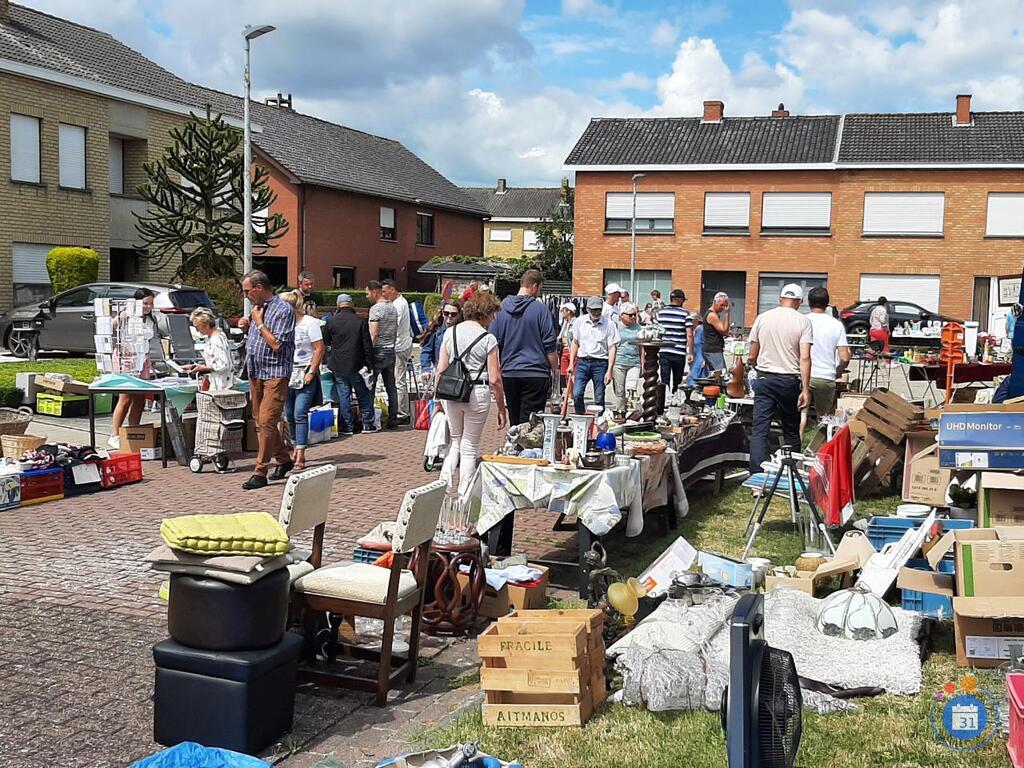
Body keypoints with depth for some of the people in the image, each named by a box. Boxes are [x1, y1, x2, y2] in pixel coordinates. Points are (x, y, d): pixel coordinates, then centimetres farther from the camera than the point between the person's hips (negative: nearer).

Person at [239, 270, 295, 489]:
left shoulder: (283, 310, -11)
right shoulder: (257, 309, 15)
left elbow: (276, 345, -17)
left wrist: (259, 323, -11)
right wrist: (247, 328, 6)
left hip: (275, 373, -9)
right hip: (255, 372, 9)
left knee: (267, 421, -12)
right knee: (262, 421, 13)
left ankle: (260, 473, -10)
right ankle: (284, 459, 27)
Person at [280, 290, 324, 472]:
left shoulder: (310, 322, -7)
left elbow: (319, 349, -9)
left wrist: (311, 372, -14)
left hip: (305, 373, -6)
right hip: (288, 373, 6)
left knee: (300, 413, -13)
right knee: (289, 414, 9)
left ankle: (300, 457, -13)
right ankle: (296, 449, 23)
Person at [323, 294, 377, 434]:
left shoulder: (332, 322, -5)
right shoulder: (361, 322, -5)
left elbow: (325, 342, 7)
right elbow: (367, 346, -5)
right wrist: (370, 365, 1)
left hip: (338, 365, 0)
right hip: (356, 365, 0)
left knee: (343, 395, 6)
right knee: (363, 394, 11)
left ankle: (347, 426, 7)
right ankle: (368, 424, 14)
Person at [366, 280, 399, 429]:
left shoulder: (375, 308, -12)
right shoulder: (393, 308, 12)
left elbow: (373, 334, -18)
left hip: (378, 350, -8)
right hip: (391, 350, 8)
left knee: (370, 386, -2)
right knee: (391, 386, 9)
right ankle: (393, 419, 10)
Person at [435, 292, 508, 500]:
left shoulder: (450, 332, 5)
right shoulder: (488, 339, -7)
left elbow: (441, 369, 5)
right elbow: (494, 379, -9)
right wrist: (502, 409, -1)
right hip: (477, 394, -4)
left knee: (455, 441, 21)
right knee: (470, 447, 8)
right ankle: (464, 498, 12)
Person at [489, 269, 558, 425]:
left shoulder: (501, 309, 5)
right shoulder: (540, 309, -7)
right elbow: (549, 346, -7)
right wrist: (555, 370, 3)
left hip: (508, 374, 4)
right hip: (535, 374, -4)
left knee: (515, 422, 15)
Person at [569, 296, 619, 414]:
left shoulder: (609, 324, -5)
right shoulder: (580, 322, 5)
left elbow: (612, 348, -5)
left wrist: (609, 371, -11)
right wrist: (571, 364, 12)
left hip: (600, 363, -2)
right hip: (582, 361, 2)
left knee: (599, 398, 2)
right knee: (576, 394, -9)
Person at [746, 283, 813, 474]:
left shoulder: (762, 318, 4)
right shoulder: (803, 321, -3)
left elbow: (752, 356, 8)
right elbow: (804, 358, -11)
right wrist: (805, 389, -11)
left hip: (764, 379, 1)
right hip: (789, 380, -1)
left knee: (759, 430, -2)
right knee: (791, 431, 12)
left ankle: (757, 476, -10)